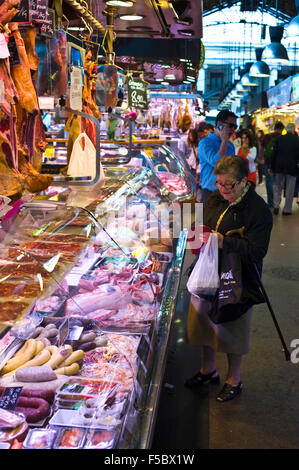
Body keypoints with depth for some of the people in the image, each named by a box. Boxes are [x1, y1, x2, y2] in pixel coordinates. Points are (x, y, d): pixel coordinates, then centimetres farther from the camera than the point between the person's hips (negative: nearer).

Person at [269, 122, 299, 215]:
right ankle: (287, 209, 11)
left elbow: (273, 153, -2)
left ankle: (276, 206, 7)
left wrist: (271, 167, 3)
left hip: (279, 167, 2)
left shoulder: (279, 138, -3)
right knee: (289, 190, 7)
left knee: (277, 187, 16)